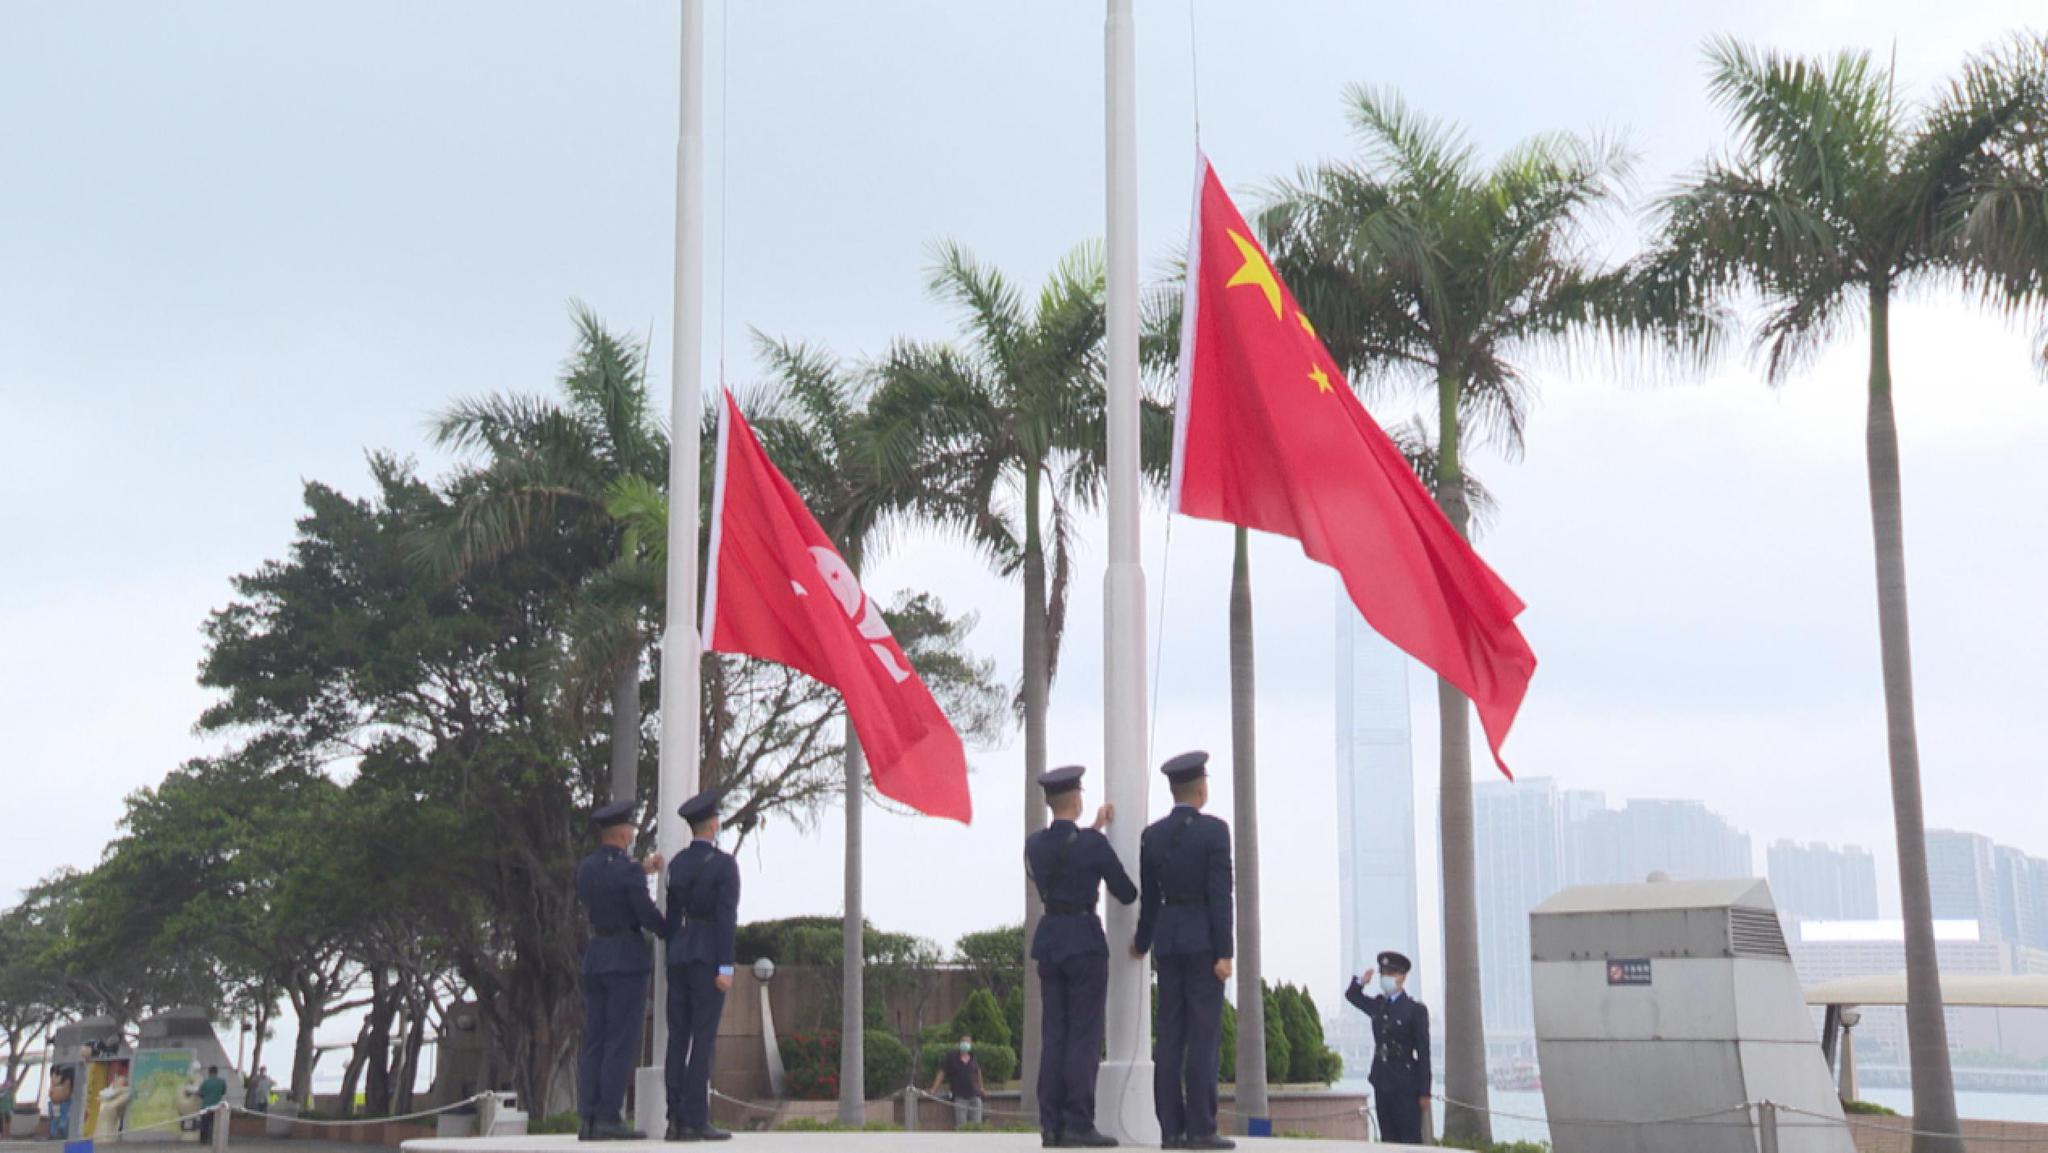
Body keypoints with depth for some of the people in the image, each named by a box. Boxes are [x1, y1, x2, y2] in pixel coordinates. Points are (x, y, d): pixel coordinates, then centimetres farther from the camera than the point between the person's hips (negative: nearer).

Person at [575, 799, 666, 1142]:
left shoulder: (585, 867, 9)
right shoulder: (628, 870, -13)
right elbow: (647, 915, -13)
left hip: (595, 959, 7)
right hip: (627, 959, -7)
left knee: (594, 1042, 6)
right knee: (621, 1042, -5)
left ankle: (589, 1120, 3)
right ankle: (609, 1119, -9)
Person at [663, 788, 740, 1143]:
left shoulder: (677, 863, 10)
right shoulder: (724, 864, -9)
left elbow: (672, 915, 13)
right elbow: (726, 917, -15)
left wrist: (672, 963, 18)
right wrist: (725, 967, -15)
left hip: (679, 954, 6)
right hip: (708, 955, -6)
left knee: (677, 1038, 6)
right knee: (703, 1038, -6)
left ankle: (675, 1120, 5)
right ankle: (695, 1120, -8)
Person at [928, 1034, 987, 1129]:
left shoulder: (974, 1057, 8)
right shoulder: (952, 1057, -2)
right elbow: (941, 1073, -2)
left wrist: (980, 1087, 27)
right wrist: (933, 1090, -7)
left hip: (974, 1095, 3)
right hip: (960, 1096, -3)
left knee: (976, 1125, 1)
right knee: (961, 1126, -7)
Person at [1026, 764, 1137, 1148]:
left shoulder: (1034, 843, 5)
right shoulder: (1094, 844, -12)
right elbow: (1126, 893, -3)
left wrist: (1095, 828, 29)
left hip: (1048, 940, 6)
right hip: (1084, 940, -6)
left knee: (1054, 1035, 7)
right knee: (1085, 1034, -4)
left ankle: (1051, 1125, 5)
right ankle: (1078, 1124, -7)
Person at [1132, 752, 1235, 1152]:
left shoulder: (1152, 834, 6)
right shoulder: (1215, 830, -9)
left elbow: (1148, 897, 11)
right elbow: (1220, 894, -14)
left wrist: (1142, 942, 25)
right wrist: (1224, 953, -14)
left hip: (1167, 940, 5)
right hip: (1203, 939, -5)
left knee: (1169, 1034, 5)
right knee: (1203, 1034, -5)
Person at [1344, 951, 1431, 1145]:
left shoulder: (1416, 1010, -7)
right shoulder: (1377, 1005, 10)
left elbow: (1423, 1052, -9)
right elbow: (1351, 995, 27)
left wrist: (1425, 1092, -12)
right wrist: (1361, 982, 4)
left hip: (1405, 1086, -6)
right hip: (1382, 1083, 6)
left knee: (1410, 1140, -6)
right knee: (1389, 1141, 7)